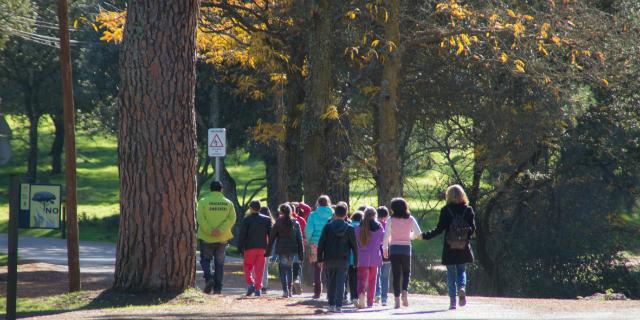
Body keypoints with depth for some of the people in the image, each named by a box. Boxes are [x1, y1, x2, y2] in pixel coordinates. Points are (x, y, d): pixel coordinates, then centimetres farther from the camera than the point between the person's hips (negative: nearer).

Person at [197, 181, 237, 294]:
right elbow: (231, 218, -7)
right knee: (219, 263, 9)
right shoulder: (228, 203, 4)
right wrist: (220, 230, -15)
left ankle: (208, 278, -12)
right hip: (222, 238, 2)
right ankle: (217, 288, 7)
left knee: (205, 260, 13)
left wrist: (210, 231, -16)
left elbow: (200, 218, -13)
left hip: (206, 238, -2)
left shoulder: (203, 201, -3)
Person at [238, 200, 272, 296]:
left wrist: (240, 248, -1)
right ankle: (258, 288, 1)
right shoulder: (267, 219, 5)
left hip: (250, 248, -3)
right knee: (259, 270, 6)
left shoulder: (247, 219, -4)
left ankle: (250, 284, -14)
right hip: (262, 248, 3)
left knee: (247, 268, 6)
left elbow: (241, 234, -6)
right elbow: (271, 234, 3)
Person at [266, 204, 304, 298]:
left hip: (281, 249, -3)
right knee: (289, 269, 18)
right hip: (292, 249, 3)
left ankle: (285, 291, -11)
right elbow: (299, 238, 5)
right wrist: (301, 252, 10)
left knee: (283, 270, 0)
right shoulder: (295, 223, 3)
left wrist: (268, 251, 4)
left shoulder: (278, 223, -4)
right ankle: (289, 290, 16)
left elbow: (272, 237, -2)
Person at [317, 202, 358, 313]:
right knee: (340, 283, 0)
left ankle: (331, 305, 14)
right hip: (343, 260, -1)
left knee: (331, 283, 13)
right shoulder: (349, 228, -2)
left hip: (329, 259, 1)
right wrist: (356, 259, 9)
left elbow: (321, 244, -2)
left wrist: (320, 259, 3)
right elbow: (354, 245, 1)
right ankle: (338, 306, -9)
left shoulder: (328, 227, -1)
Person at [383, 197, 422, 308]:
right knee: (406, 272, 17)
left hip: (394, 248, -1)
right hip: (406, 248, 1)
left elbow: (386, 235, -9)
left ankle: (397, 300, -2)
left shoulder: (391, 220, -4)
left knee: (396, 274, 3)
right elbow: (418, 233, -3)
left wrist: (385, 248, 2)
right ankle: (405, 292, -8)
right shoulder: (410, 219, -1)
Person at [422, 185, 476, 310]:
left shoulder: (446, 210, -6)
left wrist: (426, 236, 2)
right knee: (461, 270, 16)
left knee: (451, 274, 8)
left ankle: (452, 300, 4)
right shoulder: (468, 210, -1)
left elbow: (440, 228, -8)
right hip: (464, 248, 1)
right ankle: (461, 287, -14)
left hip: (449, 248, -1)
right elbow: (473, 228, -1)